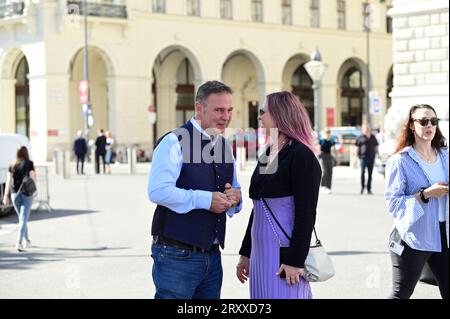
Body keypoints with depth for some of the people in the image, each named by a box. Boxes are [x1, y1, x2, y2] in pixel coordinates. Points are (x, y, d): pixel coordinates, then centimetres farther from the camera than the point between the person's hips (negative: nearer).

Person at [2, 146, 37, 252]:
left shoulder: (12, 166, 6)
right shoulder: (29, 164, -3)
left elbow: (8, 181, -2)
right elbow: (33, 179, -9)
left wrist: (6, 195, -6)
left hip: (15, 194, 4)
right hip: (27, 194, -4)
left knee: (22, 218, 20)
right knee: (23, 219, -6)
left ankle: (27, 240, 32)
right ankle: (19, 243, -19)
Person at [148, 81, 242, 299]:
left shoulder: (225, 147, 14)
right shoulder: (175, 142, -11)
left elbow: (233, 189, 24)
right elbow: (158, 191, -23)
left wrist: (235, 197, -1)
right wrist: (205, 199, -20)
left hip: (212, 255, 7)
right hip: (177, 255, -7)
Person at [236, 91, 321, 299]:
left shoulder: (301, 155, -11)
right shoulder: (267, 155, 13)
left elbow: (306, 214, -16)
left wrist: (294, 261, -19)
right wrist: (246, 253, 19)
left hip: (285, 251, -8)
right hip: (261, 251, 8)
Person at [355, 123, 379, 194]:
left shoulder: (373, 137, 13)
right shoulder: (360, 137, 3)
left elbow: (376, 147, 18)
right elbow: (357, 148, 4)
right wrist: (357, 156, -2)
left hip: (371, 158, 3)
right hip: (363, 157, -3)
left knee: (370, 174, 5)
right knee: (362, 172, -12)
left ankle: (369, 189, 11)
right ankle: (362, 187, 6)